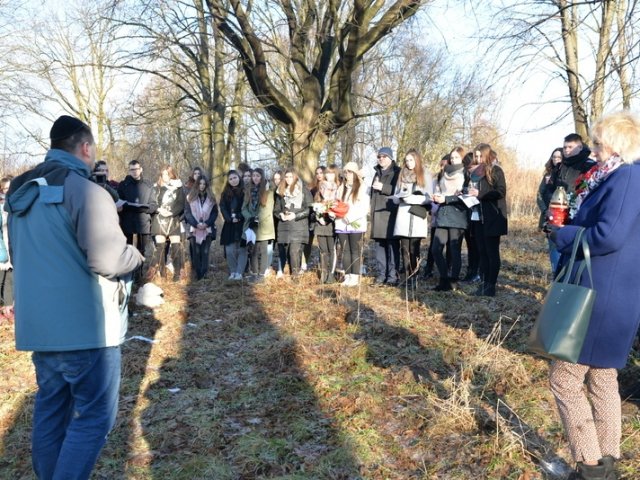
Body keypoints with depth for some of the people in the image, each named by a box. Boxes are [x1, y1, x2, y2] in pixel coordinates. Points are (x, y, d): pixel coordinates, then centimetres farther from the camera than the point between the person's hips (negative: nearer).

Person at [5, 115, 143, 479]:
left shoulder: (22, 191, 13)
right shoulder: (85, 190, -15)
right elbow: (108, 259, -22)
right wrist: (136, 256, -3)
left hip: (38, 325, 9)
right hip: (84, 325, -9)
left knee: (50, 410, 19)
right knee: (94, 416, 0)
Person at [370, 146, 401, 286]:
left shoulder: (397, 172, 0)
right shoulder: (377, 173, 24)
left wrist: (383, 187, -13)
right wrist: (371, 211, 25)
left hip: (390, 213, -7)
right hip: (377, 214, 7)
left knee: (392, 245, -8)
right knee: (379, 245, 4)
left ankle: (392, 276, -6)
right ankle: (380, 275, 7)